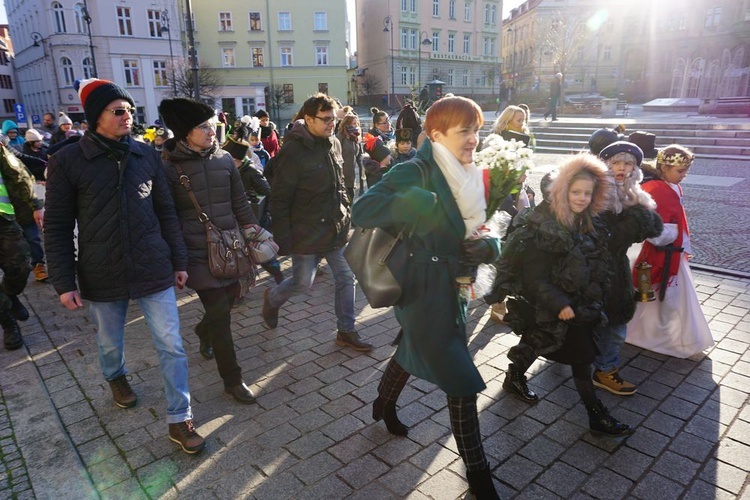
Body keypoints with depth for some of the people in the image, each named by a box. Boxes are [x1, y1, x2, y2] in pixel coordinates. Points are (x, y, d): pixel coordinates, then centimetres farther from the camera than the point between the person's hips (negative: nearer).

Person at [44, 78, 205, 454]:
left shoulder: (146, 155, 1)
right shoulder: (67, 161, -6)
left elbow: (166, 212, 6)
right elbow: (57, 228, -3)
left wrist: (179, 261, 6)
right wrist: (64, 282, -6)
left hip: (154, 269, 1)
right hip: (102, 276, -1)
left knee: (171, 346, 2)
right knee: (109, 344, 20)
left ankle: (179, 419, 17)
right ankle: (116, 378, 54)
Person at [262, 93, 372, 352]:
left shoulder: (334, 144, 4)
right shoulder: (293, 151, -16)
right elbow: (279, 200, -15)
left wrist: (345, 213, 13)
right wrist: (283, 239, -16)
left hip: (336, 228, 6)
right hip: (306, 232, -6)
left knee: (346, 278, 8)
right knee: (302, 282, 8)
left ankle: (346, 331, 23)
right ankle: (272, 299, 40)